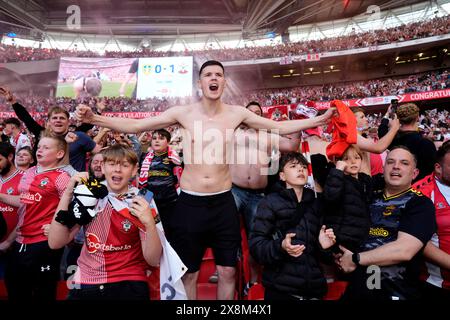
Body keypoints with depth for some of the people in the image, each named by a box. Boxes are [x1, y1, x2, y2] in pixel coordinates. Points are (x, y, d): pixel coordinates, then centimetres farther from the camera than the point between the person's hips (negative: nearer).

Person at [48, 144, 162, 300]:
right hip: (85, 284, 3)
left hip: (129, 284, -2)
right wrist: (67, 194, -15)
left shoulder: (143, 203, -7)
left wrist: (149, 223, -28)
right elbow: (55, 243, -8)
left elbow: (153, 260, -11)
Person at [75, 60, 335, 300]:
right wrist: (94, 118, -14)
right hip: (190, 202, -1)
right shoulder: (183, 113, -5)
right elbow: (134, 126, -4)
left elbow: (281, 127, 4)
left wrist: (318, 120, -2)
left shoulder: (237, 113, -1)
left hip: (224, 202, 1)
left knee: (228, 272, 15)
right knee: (188, 274, 15)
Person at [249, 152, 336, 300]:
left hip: (314, 288, 5)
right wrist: (280, 247, -26)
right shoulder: (271, 201, -4)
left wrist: (322, 244, -3)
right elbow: (255, 243, -10)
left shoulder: (316, 204, 12)